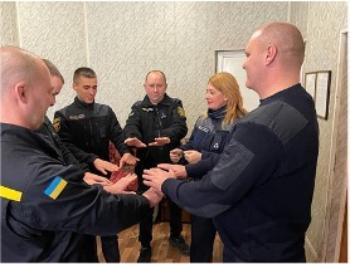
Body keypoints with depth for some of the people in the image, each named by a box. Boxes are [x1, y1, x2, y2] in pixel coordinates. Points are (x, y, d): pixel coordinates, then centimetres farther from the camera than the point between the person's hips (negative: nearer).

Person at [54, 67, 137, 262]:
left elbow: (118, 135, -2)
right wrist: (93, 160, -27)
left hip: (105, 175, 3)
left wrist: (126, 152, -24)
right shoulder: (64, 116, -4)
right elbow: (67, 147, -13)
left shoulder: (106, 111, 5)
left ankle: (113, 259, 30)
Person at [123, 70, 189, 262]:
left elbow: (180, 127, -18)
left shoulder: (175, 105, -1)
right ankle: (145, 245, 32)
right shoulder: (138, 107, 2)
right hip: (146, 165, 0)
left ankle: (176, 236, 43)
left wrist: (168, 137, -41)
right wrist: (133, 138, -41)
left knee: (175, 202, 17)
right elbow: (131, 126, -17)